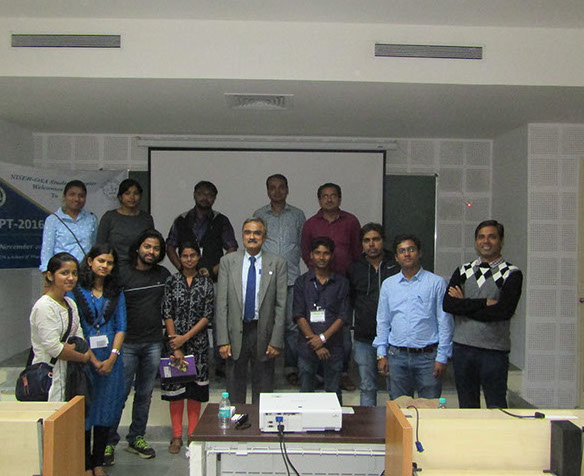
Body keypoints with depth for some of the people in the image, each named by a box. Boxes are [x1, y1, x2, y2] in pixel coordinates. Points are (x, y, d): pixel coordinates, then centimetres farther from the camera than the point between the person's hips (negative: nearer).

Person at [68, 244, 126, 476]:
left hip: (110, 360, 3)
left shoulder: (116, 292, 9)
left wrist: (112, 357, -6)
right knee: (83, 411, 2)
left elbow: (121, 327, 6)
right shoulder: (75, 290, -2)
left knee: (105, 412, 8)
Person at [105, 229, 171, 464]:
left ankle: (136, 438, 24)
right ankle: (109, 441, 10)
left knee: (145, 394, 11)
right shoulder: (123, 275, -4)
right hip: (128, 343, -4)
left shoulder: (163, 274, 8)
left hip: (153, 343, 4)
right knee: (120, 393, -2)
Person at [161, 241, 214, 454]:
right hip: (174, 341, 0)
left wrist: (186, 337, -11)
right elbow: (167, 314, -2)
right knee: (175, 387, 2)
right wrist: (176, 347, -8)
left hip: (198, 342, 0)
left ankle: (193, 435, 15)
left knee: (195, 388, 4)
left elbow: (208, 315, -2)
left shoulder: (206, 283, 3)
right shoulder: (172, 281, 2)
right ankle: (177, 436, 13)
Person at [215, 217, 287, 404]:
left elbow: (281, 306, -3)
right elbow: (221, 304, -1)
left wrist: (276, 341, -7)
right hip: (235, 332, 1)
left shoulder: (277, 264, -1)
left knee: (263, 392, 11)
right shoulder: (227, 261, 1)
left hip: (263, 333, -1)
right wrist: (223, 340, -6)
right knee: (235, 390, 12)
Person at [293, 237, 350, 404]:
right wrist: (315, 342, -10)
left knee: (333, 392, 6)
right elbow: (299, 315, -2)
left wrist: (323, 337, -13)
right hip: (307, 346, 0)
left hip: (333, 346, 0)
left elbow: (343, 316, -2)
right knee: (306, 392, 7)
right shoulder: (302, 282, 4)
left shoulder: (341, 283, 4)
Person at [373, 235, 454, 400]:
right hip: (397, 356, 3)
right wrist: (381, 354, 6)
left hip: (428, 356, -3)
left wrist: (442, 357, -6)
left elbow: (445, 322, -1)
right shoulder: (388, 284, 9)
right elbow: (383, 321, 12)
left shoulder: (437, 283, 0)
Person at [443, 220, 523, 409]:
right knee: (467, 407, 13)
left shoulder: (512, 274, -1)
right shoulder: (463, 271, 10)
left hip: (494, 350, -3)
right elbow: (447, 304, -5)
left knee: (496, 408, 2)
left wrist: (464, 305, -8)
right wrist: (484, 303, -14)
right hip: (462, 347, 4)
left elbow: (504, 311, -16)